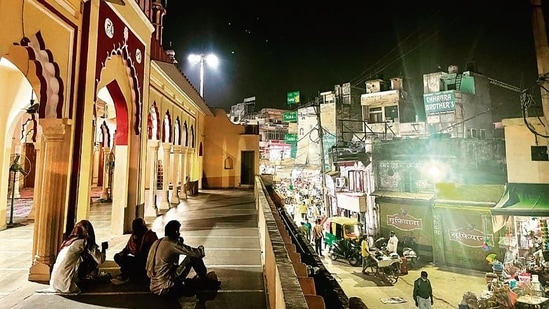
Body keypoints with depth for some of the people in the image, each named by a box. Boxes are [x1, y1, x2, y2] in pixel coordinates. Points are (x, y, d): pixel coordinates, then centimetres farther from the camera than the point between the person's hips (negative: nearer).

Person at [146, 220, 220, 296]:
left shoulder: (156, 243, 8)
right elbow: (198, 253, -16)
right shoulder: (172, 244, -18)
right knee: (193, 257, -5)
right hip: (165, 289, -9)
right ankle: (207, 283, 12)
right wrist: (201, 248, 7)